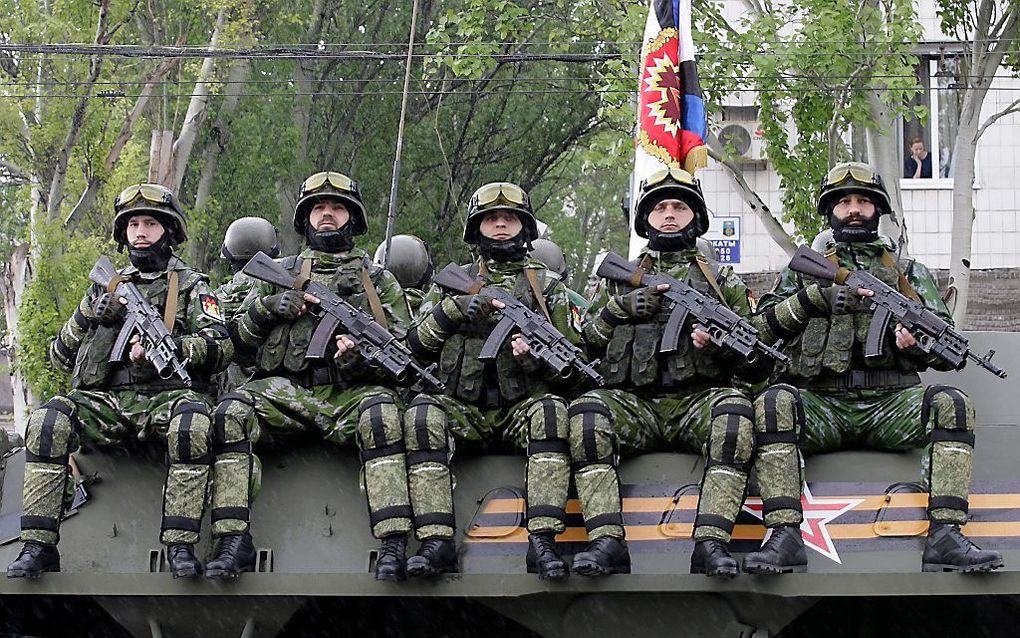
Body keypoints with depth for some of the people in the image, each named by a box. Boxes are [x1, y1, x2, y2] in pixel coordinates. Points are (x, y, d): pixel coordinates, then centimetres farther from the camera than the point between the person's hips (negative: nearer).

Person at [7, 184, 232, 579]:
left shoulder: (191, 287, 14)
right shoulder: (107, 286, 23)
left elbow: (221, 348, -2)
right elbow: (60, 358, 21)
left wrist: (167, 347, -18)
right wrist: (88, 317, 2)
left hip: (166, 397, -3)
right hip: (106, 400, 3)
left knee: (192, 420, -39)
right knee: (49, 419, -28)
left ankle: (180, 545, -37)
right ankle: (39, 546, -30)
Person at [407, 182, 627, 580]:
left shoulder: (548, 287, 16)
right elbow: (417, 346, 9)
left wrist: (540, 355, -10)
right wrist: (452, 311, -7)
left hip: (524, 408, -1)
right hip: (466, 411, 1)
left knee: (550, 411, -35)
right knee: (422, 412, -32)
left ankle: (542, 540, -47)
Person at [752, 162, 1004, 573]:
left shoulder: (908, 272, 22)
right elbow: (764, 325, 8)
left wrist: (915, 343, -9)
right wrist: (814, 297, -6)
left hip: (888, 404, 1)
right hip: (822, 404, -1)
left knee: (951, 404, -30)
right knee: (775, 402, -34)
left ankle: (945, 535, -40)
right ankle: (783, 534, -41)